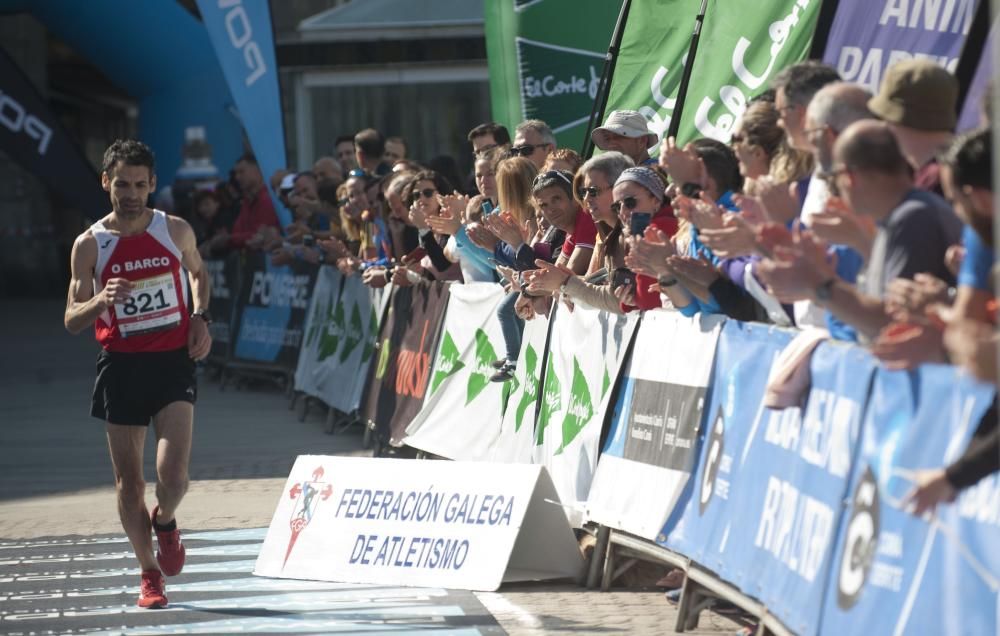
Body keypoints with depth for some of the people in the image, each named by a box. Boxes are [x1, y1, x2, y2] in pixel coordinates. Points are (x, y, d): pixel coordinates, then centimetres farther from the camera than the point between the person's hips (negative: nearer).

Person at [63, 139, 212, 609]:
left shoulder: (176, 231, 0)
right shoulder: (90, 245, -3)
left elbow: (198, 274, 22)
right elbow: (72, 320, -3)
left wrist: (201, 318, 3)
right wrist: (101, 300, -23)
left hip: (173, 360, -1)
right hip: (121, 364, 1)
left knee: (172, 472, -16)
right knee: (128, 480, 5)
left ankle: (165, 523, 19)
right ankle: (149, 574, 21)